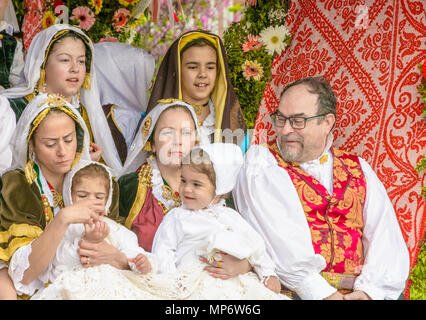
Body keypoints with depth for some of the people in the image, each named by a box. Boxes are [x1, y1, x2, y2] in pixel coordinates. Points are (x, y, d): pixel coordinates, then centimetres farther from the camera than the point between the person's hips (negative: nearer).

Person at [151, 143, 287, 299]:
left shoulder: (230, 216, 19)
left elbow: (256, 245, 20)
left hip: (233, 279, 4)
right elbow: (163, 251, 6)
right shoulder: (176, 218, 12)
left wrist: (269, 274, 9)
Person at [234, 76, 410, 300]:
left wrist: (369, 290, -12)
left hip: (356, 291, 2)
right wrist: (321, 292, -19)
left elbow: (386, 238, 5)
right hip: (294, 292, -2)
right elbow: (279, 237, -10)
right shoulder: (260, 165, 4)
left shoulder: (358, 169, 15)